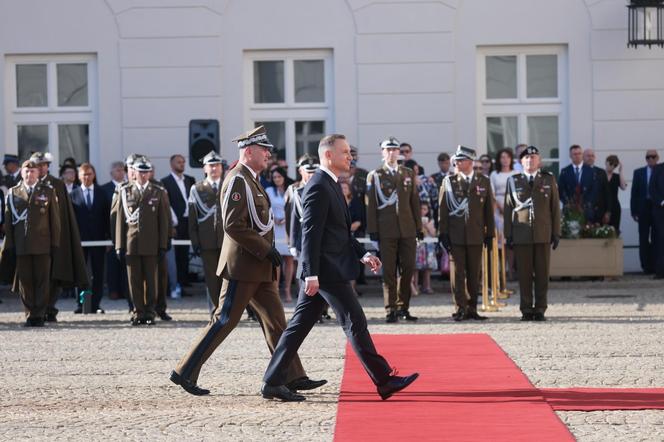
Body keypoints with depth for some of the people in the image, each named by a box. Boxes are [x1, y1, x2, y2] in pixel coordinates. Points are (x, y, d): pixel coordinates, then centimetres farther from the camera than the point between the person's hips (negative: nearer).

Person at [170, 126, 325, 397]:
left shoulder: (251, 180, 16)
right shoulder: (238, 180, -15)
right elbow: (232, 225, -23)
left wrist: (268, 251, 16)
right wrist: (265, 249, -20)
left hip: (259, 268, 10)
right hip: (242, 266, -10)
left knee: (275, 321, 8)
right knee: (225, 321, -6)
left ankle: (293, 377, 10)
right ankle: (185, 372, 1)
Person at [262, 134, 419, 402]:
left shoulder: (330, 186, 18)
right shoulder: (318, 187, -14)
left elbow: (341, 232, 24)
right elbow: (311, 233, -20)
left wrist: (363, 254, 13)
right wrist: (312, 274, -23)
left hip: (320, 272, 10)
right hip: (327, 270, -10)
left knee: (300, 324, 9)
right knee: (355, 322, -5)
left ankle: (273, 382, 10)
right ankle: (383, 381, 0)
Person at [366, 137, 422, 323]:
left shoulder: (408, 173, 14)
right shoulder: (374, 175, 4)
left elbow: (415, 201, 13)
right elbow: (371, 205, 1)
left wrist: (418, 226, 9)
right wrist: (372, 229, -5)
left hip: (407, 229, 3)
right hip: (386, 230, -3)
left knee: (408, 269, 2)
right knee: (389, 271, -1)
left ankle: (403, 307, 13)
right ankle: (391, 310, 3)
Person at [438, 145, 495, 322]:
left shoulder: (484, 181, 7)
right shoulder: (449, 181, 3)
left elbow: (489, 209, 10)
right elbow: (443, 209, 3)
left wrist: (490, 234, 7)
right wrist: (443, 233, -2)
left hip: (476, 235, 1)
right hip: (456, 235, -1)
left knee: (474, 274, 5)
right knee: (459, 273, -2)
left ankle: (472, 309, 13)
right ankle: (461, 309, 1)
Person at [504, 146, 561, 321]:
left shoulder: (549, 179, 10)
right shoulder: (513, 181, 9)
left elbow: (555, 207, 9)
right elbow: (508, 208, 8)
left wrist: (556, 233, 3)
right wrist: (508, 235, 3)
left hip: (543, 234, 0)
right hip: (521, 235, 0)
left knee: (542, 274, 0)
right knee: (524, 274, -1)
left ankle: (540, 310, 7)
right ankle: (526, 310, 5)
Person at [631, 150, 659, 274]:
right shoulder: (639, 172, 9)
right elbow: (634, 193, 7)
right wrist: (634, 211, -1)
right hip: (644, 208, 2)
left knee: (656, 239, 1)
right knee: (644, 239, 2)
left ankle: (655, 266, 5)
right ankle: (646, 265, 6)